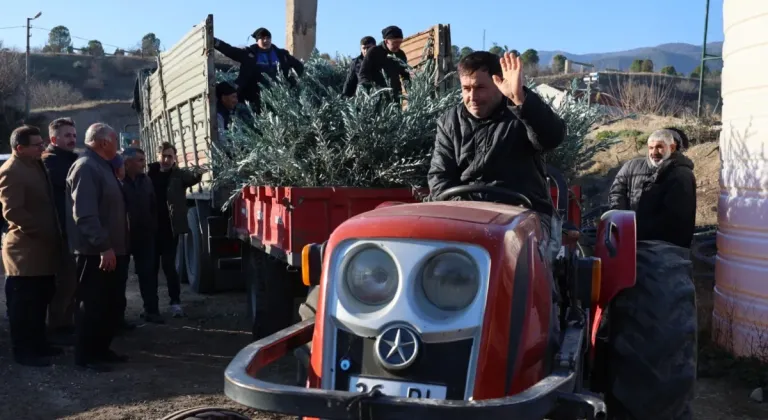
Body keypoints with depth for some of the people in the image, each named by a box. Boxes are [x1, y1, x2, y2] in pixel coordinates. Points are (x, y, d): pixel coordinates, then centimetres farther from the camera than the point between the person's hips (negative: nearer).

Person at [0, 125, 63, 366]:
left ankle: (38, 344, 26)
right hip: (25, 250, -9)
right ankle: (24, 351, 9)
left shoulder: (36, 166, 15)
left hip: (42, 248, 9)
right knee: (24, 304, 0)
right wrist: (41, 232, -17)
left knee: (40, 302, 16)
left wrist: (51, 234, 13)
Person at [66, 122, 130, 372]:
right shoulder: (85, 167, -15)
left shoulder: (102, 166, 16)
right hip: (96, 252, -10)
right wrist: (104, 247, -27)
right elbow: (85, 214, -24)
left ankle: (101, 350, 25)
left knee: (113, 304, 15)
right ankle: (85, 356, 8)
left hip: (111, 249, 10)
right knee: (92, 305, -2)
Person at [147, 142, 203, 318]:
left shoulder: (179, 175, 0)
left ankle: (175, 302, 4)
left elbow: (193, 178, -18)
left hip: (170, 228, -3)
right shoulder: (150, 173, 5)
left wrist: (198, 172, -40)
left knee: (168, 265, -3)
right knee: (151, 266, 10)